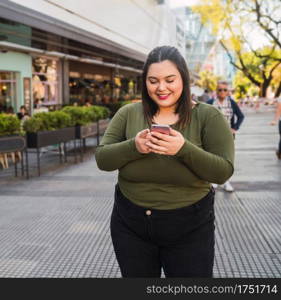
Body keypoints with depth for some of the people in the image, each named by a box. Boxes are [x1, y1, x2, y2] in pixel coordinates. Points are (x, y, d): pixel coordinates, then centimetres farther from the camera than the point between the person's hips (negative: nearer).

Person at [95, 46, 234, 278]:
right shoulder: (128, 114, -2)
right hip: (130, 225, 3)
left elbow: (223, 172, -13)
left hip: (190, 229, -2)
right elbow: (102, 159, -5)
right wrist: (133, 146, -24)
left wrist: (184, 149, -28)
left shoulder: (208, 116, -7)